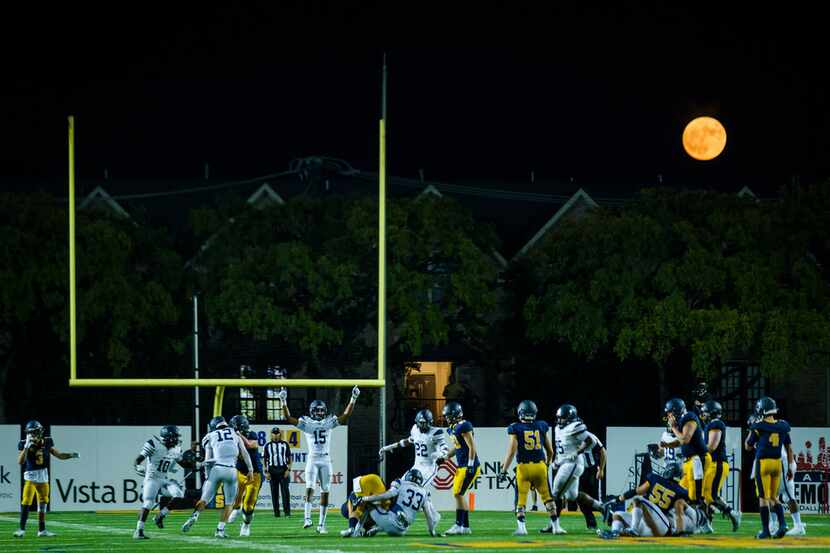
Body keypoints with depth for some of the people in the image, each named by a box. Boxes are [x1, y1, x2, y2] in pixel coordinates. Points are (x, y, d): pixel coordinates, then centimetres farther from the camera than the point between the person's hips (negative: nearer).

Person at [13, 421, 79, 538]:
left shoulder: (47, 442, 0)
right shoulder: (24, 444, -9)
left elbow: (59, 455, 7)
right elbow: (20, 461, -19)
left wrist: (71, 455, -9)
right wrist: (26, 447, -27)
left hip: (43, 476, 4)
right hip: (30, 476, -4)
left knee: (43, 503, 11)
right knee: (26, 502, -12)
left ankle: (42, 530, 21)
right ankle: (22, 529, -5)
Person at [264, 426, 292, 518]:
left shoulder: (285, 444, 7)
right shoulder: (268, 445, 8)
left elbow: (289, 458, 7)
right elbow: (265, 459, 9)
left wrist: (288, 469, -3)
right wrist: (266, 472, 2)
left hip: (283, 469, -1)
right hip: (272, 470, 1)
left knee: (285, 491, -6)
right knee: (274, 492, 2)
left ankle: (287, 511, -5)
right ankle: (276, 512, 6)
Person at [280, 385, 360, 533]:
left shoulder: (329, 422, 7)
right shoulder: (307, 423, 0)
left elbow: (346, 415, 4)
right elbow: (289, 418, -8)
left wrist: (353, 399, -4)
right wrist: (284, 402, -19)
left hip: (326, 460, 3)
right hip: (312, 459, -3)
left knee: (325, 492, 3)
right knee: (309, 488, -18)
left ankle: (321, 524, 6)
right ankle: (307, 518, -20)